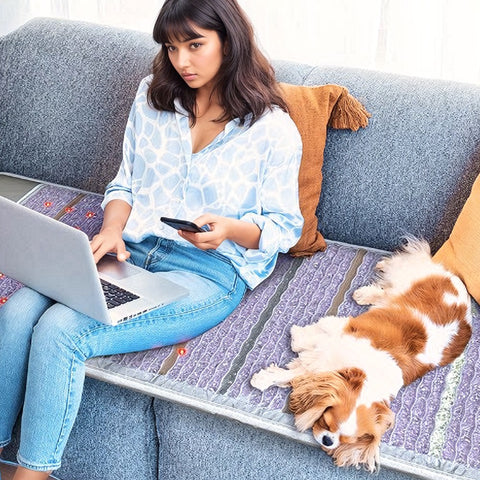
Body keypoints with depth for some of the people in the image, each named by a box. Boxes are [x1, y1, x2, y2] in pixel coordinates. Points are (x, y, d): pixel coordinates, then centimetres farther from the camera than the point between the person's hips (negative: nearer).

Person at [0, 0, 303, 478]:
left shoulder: (274, 129, -4)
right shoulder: (152, 95, 11)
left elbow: (284, 227, 1)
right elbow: (125, 182, 15)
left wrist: (230, 230, -19)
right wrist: (110, 230, -6)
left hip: (210, 270, -5)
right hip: (130, 248, 6)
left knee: (60, 330, -26)